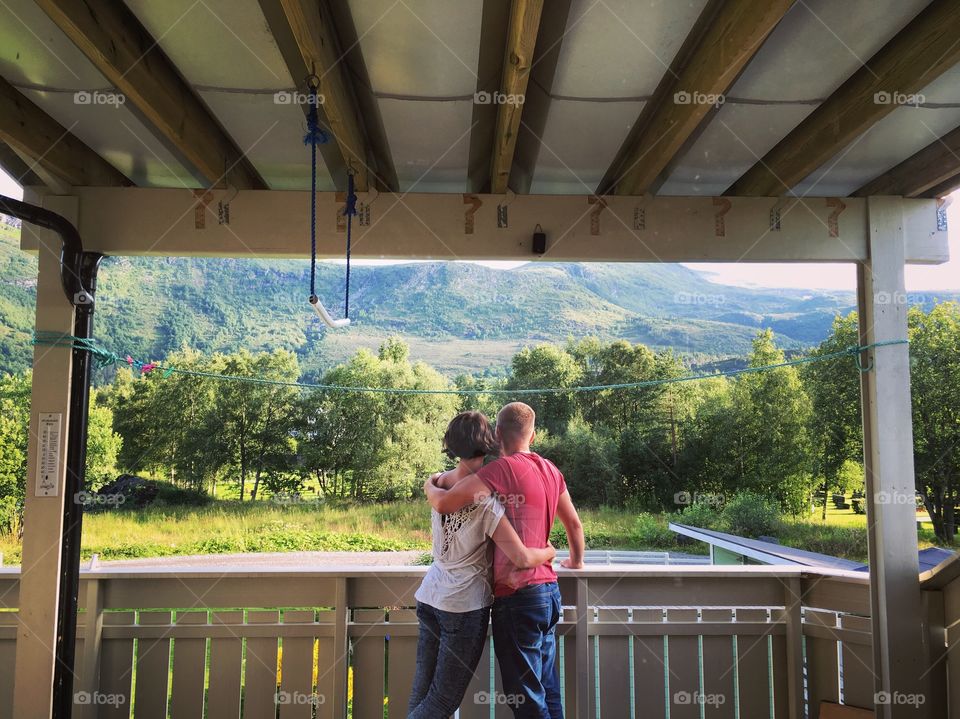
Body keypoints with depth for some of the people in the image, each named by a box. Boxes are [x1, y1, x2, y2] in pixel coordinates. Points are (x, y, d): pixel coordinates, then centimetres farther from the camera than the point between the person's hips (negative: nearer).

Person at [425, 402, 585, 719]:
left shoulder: (501, 469, -15)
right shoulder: (550, 471, 7)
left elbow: (444, 503, -21)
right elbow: (574, 523, 19)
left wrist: (430, 486, 2)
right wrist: (576, 561, 37)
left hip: (516, 597, -8)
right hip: (548, 589, 8)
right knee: (547, 689, 18)